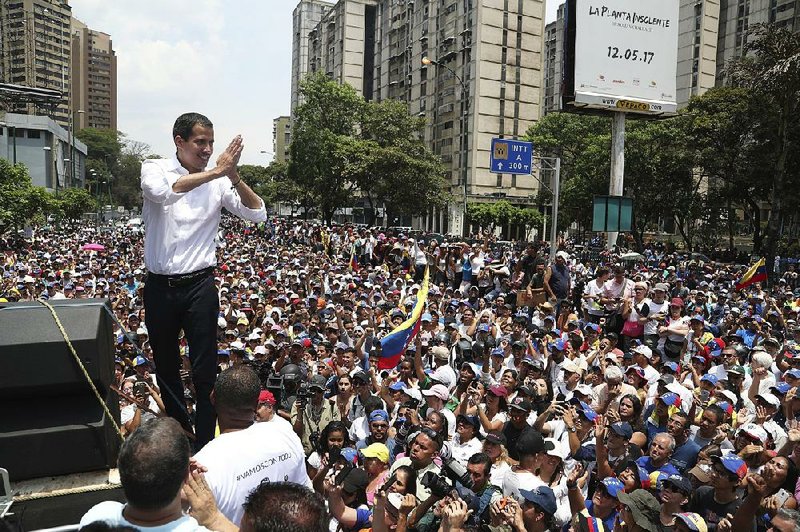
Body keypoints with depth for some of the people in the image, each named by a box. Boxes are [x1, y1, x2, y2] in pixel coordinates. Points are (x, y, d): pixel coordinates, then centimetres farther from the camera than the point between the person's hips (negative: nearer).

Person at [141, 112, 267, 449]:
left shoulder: (218, 181, 0)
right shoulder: (154, 169, -2)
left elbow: (257, 214, -9)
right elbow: (163, 190, -26)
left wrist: (233, 175, -21)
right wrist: (215, 171, -28)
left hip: (199, 286, -1)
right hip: (160, 286, 1)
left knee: (205, 371, 0)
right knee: (166, 368, 16)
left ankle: (205, 444, 11)